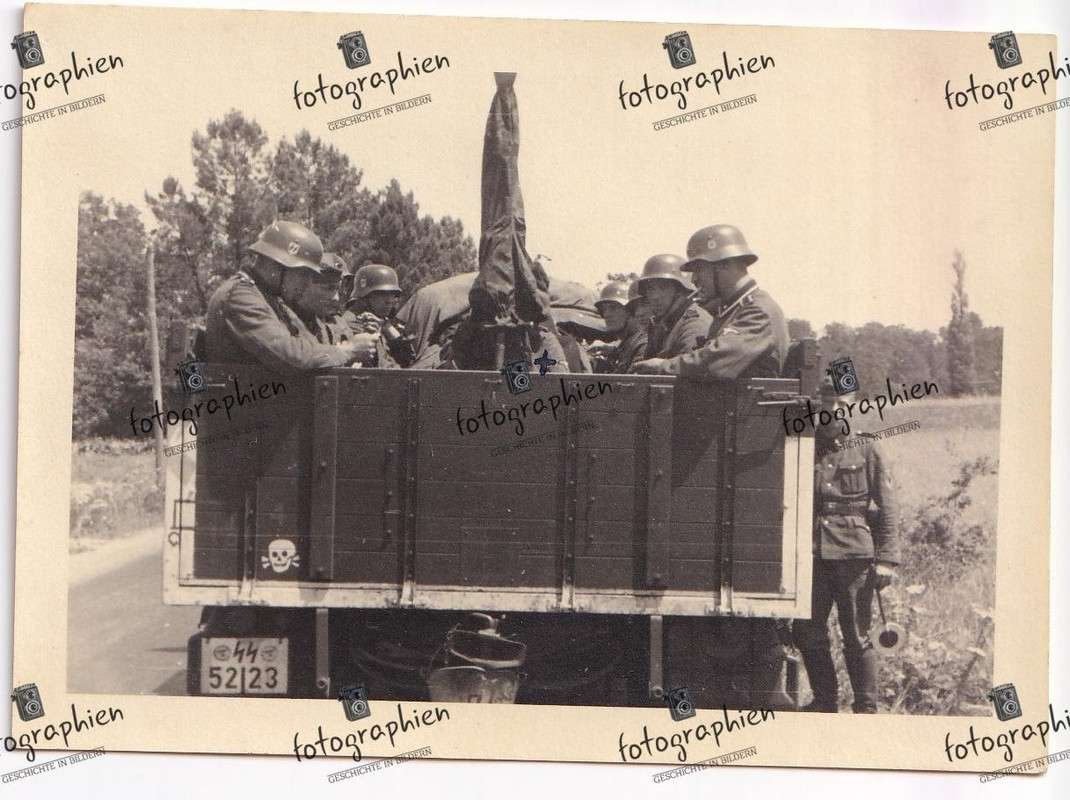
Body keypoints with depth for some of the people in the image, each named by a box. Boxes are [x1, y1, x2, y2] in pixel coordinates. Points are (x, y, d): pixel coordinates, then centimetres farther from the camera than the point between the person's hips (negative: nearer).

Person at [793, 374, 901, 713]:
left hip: (854, 554, -3)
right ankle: (825, 701, 21)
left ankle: (866, 708, 11)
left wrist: (887, 558, -6)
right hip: (812, 554, 3)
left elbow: (887, 507, 2)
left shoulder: (867, 448, 6)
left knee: (856, 637, 0)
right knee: (806, 631, 6)